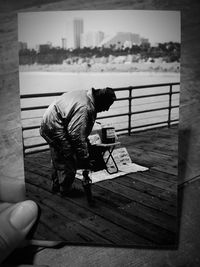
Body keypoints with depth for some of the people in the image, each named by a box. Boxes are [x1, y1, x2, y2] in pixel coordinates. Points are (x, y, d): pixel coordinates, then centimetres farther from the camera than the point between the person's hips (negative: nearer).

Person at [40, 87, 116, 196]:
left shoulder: (85, 94, 5)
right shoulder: (85, 108, -27)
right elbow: (76, 135, -28)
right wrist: (84, 157, -20)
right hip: (55, 129, -11)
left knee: (58, 159, 23)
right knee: (68, 160, -1)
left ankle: (56, 185, 38)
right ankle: (66, 189, 15)